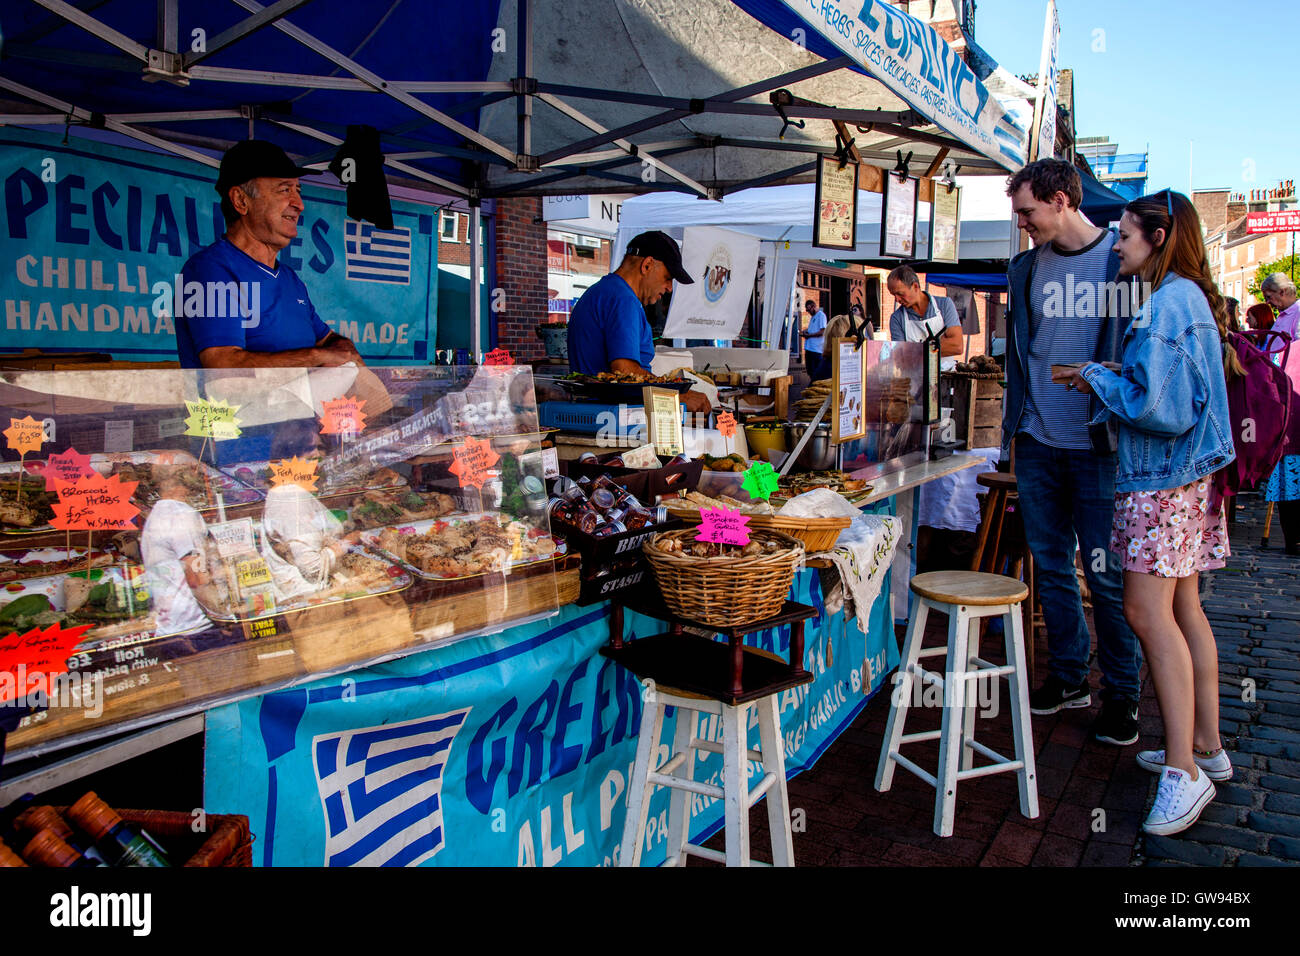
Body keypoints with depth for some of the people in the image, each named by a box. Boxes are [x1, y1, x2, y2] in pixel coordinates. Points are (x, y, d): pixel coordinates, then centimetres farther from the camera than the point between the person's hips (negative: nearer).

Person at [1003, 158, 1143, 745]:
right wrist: (1015, 423, 12)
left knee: (1107, 574, 0)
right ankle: (1068, 676, 25)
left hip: (1098, 446, -4)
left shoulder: (1124, 261, -3)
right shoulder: (1025, 270, 11)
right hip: (1038, 443, 5)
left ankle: (1121, 694, 15)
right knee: (1051, 567, 11)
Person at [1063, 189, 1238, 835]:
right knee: (1182, 608, 13)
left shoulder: (1168, 302, -15)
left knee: (1147, 610, -12)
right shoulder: (1191, 298, 17)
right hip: (1187, 473, 11)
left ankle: (1183, 771, -8)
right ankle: (1206, 746, 23)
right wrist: (1110, 381, 12)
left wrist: (1099, 379, -7)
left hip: (1165, 477, -11)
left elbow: (1157, 405, -21)